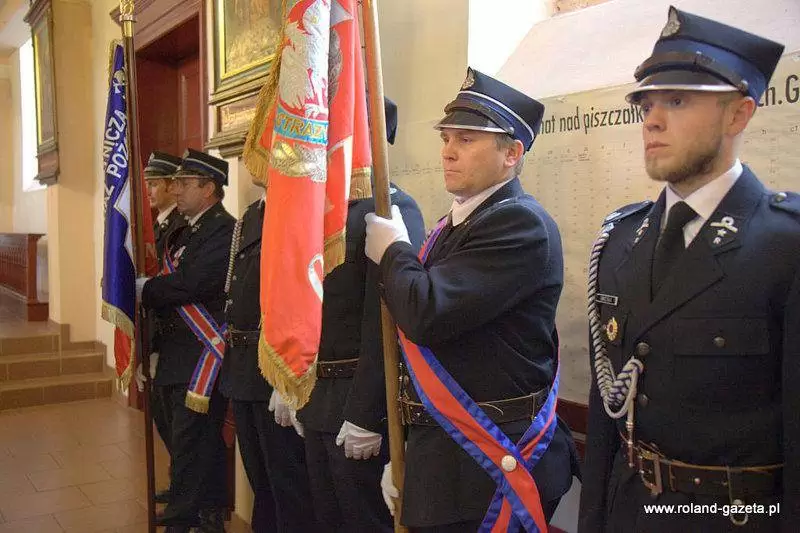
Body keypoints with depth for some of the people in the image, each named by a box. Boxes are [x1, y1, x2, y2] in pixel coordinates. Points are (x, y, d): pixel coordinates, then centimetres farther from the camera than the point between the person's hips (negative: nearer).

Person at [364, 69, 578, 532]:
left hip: (494, 462, -8)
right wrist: (404, 457, 17)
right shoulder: (454, 225, 11)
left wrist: (393, 250, -9)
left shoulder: (521, 223, -17)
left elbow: (426, 314, -28)